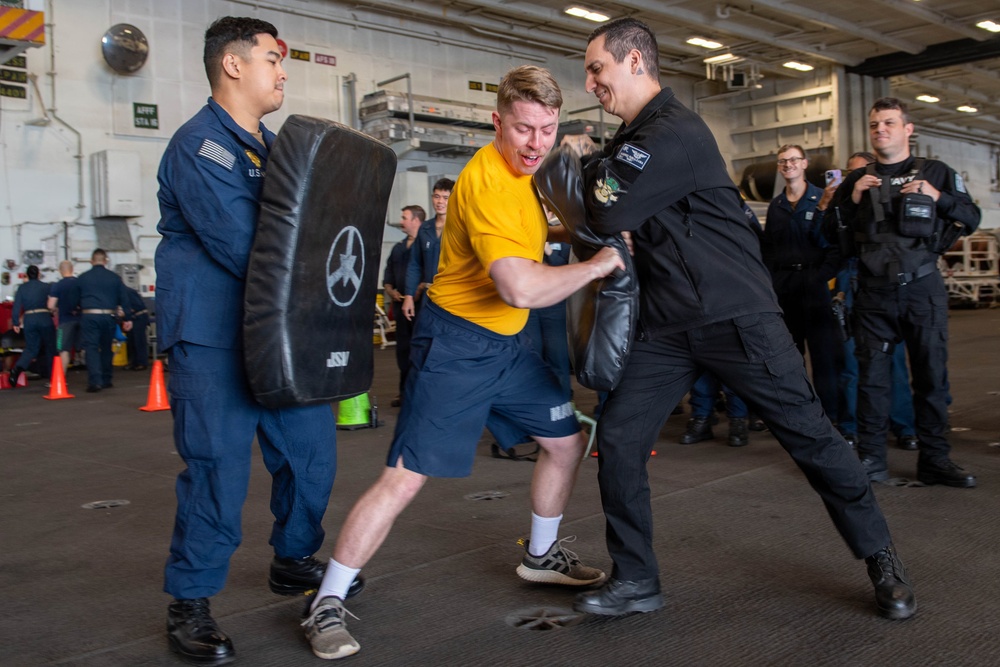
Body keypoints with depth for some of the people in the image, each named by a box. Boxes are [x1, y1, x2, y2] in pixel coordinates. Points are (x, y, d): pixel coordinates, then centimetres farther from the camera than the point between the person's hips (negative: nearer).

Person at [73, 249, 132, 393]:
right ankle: (106, 380, 22)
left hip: (89, 316, -2)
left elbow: (75, 300, 11)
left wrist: (79, 315, 26)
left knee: (91, 348, -3)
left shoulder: (82, 278, 6)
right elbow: (124, 299, 8)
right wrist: (126, 319, 14)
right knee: (106, 348, 15)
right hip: (109, 316, 2)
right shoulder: (114, 277, 7)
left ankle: (94, 381, -15)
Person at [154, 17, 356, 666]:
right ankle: (191, 604, 11)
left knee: (313, 446, 12)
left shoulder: (272, 146, 18)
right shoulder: (199, 144, -12)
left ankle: (294, 561, 33)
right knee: (218, 467, -6)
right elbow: (242, 246, -21)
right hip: (212, 339, -9)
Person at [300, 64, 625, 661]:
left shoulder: (525, 169, 6)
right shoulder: (487, 181, -24)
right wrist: (597, 265, -19)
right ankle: (328, 607, 3)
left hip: (508, 343, 9)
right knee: (404, 479, -10)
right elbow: (520, 287, -33)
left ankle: (542, 556, 39)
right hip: (456, 345, -9)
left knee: (569, 441, 16)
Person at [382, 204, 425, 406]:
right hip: (401, 304, 7)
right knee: (403, 348, 10)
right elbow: (388, 277, 23)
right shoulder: (398, 248, 19)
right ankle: (405, 391, 19)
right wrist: (391, 292, 5)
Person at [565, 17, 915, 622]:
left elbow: (609, 219, -17)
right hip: (667, 325, 8)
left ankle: (882, 559, 21)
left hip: (736, 315, -8)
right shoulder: (632, 138, 15)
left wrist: (591, 166, 2)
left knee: (809, 432, 1)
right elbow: (613, 219, 16)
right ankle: (636, 582, 11)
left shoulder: (673, 134, -15)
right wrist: (590, 162, 1)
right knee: (618, 439, -1)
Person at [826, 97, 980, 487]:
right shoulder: (857, 181, 12)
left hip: (923, 289, -1)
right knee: (872, 375, 1)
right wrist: (852, 202, -6)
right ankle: (871, 458, 9)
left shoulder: (935, 173, 8)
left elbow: (972, 220, 6)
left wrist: (939, 198, -11)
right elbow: (832, 236, 10)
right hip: (873, 292, 1)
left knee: (931, 374, 2)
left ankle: (935, 459, 10)